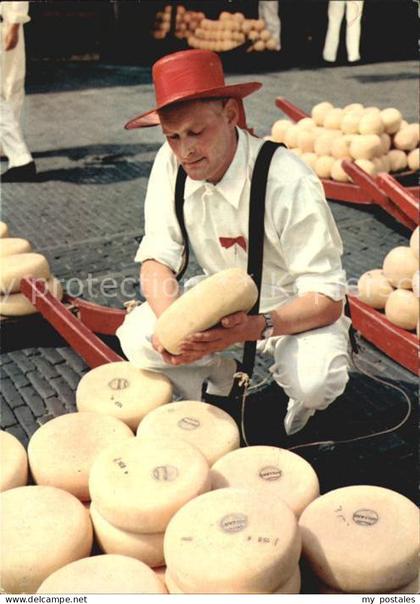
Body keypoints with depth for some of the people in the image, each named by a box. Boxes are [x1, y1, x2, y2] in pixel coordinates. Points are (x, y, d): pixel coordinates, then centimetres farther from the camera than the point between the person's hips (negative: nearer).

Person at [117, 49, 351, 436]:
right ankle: (221, 376, 11)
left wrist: (257, 327, -45)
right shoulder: (170, 164, -15)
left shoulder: (289, 183, -30)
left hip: (291, 309, -4)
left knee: (313, 379, -33)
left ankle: (302, 401, 7)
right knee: (138, 336, -18)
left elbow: (327, 298, -27)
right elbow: (157, 258, -12)